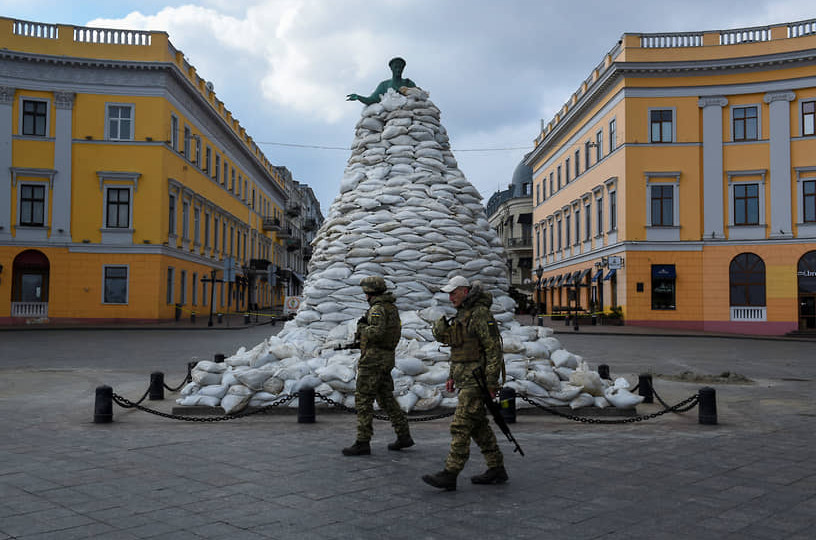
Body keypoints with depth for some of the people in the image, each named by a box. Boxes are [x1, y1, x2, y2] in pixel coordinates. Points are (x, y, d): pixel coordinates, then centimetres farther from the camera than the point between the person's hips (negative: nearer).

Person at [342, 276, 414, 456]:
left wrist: (362, 327, -11)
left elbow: (377, 332, -29)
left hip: (374, 359, -9)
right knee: (386, 398, 16)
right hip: (387, 359, 10)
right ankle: (404, 436, 17)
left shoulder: (377, 308, -15)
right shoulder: (392, 307, 15)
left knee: (363, 400, -5)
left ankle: (363, 443, -4)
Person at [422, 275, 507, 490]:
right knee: (478, 426, 13)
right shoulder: (462, 314, 15)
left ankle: (449, 475, -7)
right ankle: (497, 470, 21)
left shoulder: (480, 314, -15)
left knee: (460, 426, -10)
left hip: (477, 379, -10)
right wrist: (452, 376, 19)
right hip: (466, 378, 10)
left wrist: (491, 382, -20)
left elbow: (494, 349, -18)